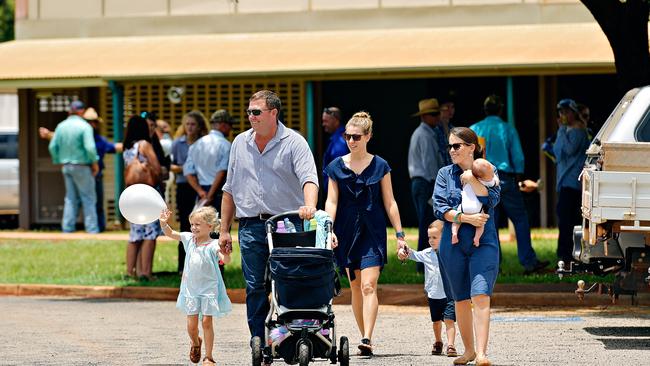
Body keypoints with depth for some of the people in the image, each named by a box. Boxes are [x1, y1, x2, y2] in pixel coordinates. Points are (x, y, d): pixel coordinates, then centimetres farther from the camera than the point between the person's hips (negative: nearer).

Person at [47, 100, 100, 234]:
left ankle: (68, 226, 10)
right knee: (88, 197, 2)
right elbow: (90, 147, -20)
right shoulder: (85, 127, -13)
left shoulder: (61, 126, 4)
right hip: (81, 166, -5)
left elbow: (52, 146, 4)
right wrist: (95, 162, -6)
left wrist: (58, 162, 16)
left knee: (70, 197, 13)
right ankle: (92, 228, 1)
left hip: (66, 166, 6)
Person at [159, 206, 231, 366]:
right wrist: (163, 223, -12)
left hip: (209, 288, -4)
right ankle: (195, 343, 35)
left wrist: (225, 251, -48)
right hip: (190, 288, 4)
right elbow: (170, 233, 6)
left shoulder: (213, 245, -13)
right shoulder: (189, 239, 3)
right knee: (191, 325, 3)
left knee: (207, 322, -2)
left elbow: (226, 260, -26)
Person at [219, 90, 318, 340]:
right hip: (251, 227, 4)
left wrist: (309, 206, -34)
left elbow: (309, 178, -13)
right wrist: (224, 230, 15)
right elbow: (230, 189, 19)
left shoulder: (293, 142, 0)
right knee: (255, 288, 0)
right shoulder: (240, 143, 15)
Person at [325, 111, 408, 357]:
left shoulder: (380, 166, 2)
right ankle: (365, 338, 17)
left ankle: (367, 340, -22)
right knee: (355, 288, 7)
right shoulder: (337, 167, 5)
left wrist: (399, 234, 2)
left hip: (373, 233, -3)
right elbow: (331, 201, 2)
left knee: (368, 286, -14)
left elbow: (389, 203, 5)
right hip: (347, 232, 3)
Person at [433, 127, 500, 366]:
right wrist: (466, 218, -13)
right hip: (453, 245, 3)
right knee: (461, 300, 9)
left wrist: (472, 179, -14)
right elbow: (440, 209, -2)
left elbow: (491, 200, -10)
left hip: (483, 243, -3)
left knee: (481, 296, -16)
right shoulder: (445, 174, 8)